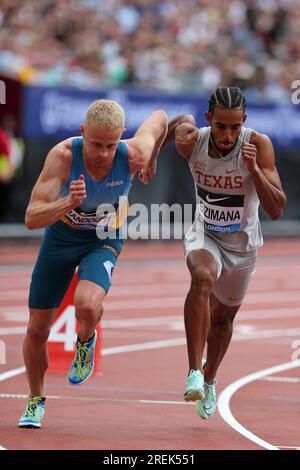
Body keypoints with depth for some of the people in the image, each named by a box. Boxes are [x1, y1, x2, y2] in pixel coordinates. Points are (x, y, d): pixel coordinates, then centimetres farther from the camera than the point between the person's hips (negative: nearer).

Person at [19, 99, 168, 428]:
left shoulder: (132, 156, -28)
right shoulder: (63, 155, -32)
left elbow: (159, 119, -4)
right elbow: (32, 219, -35)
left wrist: (151, 162, 13)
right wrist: (69, 202, -53)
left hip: (103, 241, -1)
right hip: (60, 237, 1)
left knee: (87, 306, -32)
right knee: (37, 329, 6)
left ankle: (85, 341, 6)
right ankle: (35, 400, 33)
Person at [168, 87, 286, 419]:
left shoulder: (258, 145, -27)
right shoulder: (190, 141, -22)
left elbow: (276, 210, -30)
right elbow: (182, 121, 4)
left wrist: (254, 168, -40)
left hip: (242, 244, 1)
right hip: (205, 235, -1)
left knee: (223, 317, 20)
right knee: (202, 278, -36)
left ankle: (209, 380, 49)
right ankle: (194, 371, -39)